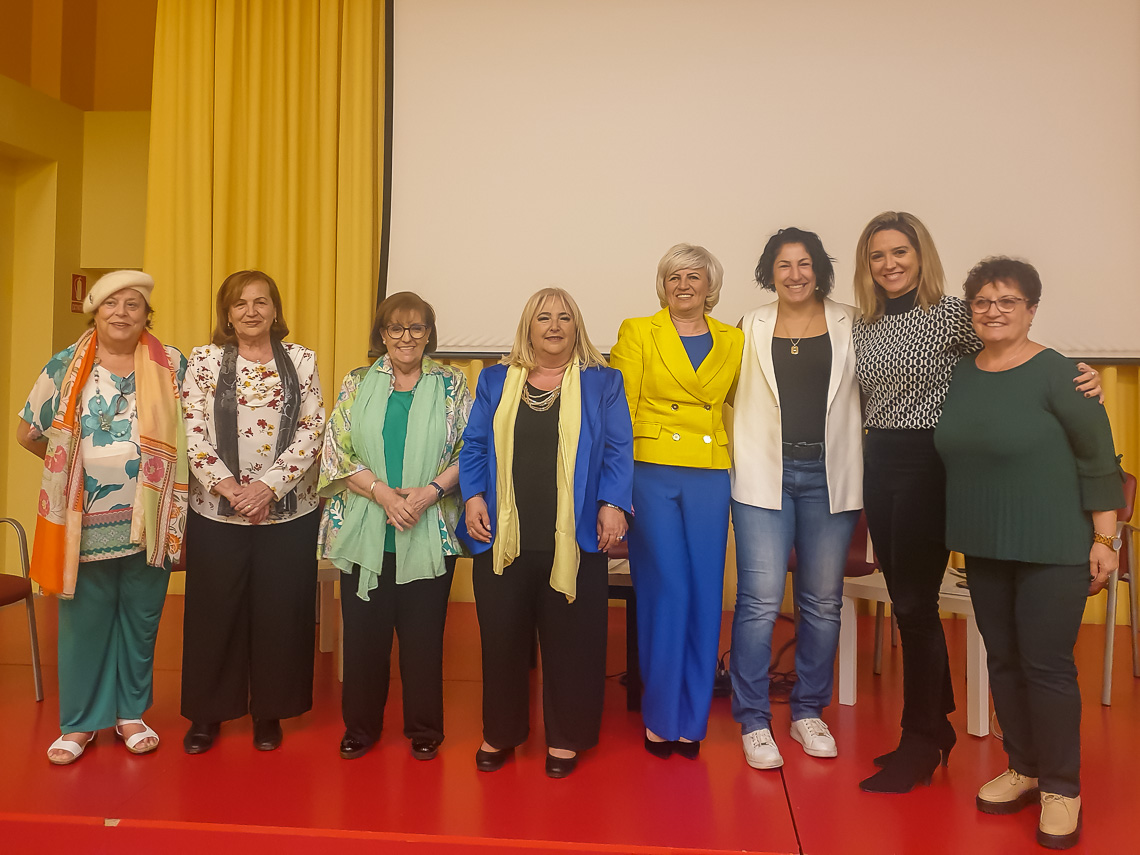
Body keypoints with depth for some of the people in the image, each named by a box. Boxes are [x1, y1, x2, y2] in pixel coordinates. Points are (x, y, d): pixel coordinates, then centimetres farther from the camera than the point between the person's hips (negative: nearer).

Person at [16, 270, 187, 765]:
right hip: (84, 523, 0)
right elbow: (27, 433, 11)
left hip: (148, 520, 0)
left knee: (140, 621, 11)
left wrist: (159, 470, 0)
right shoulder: (66, 367, 2)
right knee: (84, 622, 8)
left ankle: (131, 713, 27)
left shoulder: (172, 367, 1)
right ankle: (80, 722, 24)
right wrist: (73, 467, 11)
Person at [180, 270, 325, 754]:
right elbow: (192, 432, -3)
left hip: (288, 511, 0)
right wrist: (227, 487, -14)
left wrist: (268, 486, -13)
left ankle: (269, 712, 25)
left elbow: (312, 431, -3)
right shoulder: (205, 361, 4)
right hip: (217, 512, 0)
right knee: (214, 611, 9)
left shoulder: (301, 360, 3)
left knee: (279, 613, 7)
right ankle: (208, 713, 27)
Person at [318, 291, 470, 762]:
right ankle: (361, 726, 28)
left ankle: (424, 729, 25)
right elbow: (336, 451, 0)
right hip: (365, 531, 1)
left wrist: (431, 490, -15)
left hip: (430, 533, -1)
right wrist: (383, 493, -13)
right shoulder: (358, 384, 6)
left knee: (423, 634, 7)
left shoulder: (451, 384, 5)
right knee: (364, 633, 8)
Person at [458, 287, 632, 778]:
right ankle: (500, 733, 27)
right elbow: (474, 447, 10)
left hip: (574, 540, -1)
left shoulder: (602, 384, 7)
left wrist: (612, 504, -10)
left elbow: (618, 451, 2)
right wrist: (474, 497, -4)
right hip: (504, 537, 2)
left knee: (571, 640, 6)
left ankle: (566, 737, 24)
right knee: (501, 637, 8)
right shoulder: (495, 382, 12)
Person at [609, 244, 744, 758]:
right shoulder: (637, 333, 6)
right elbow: (619, 410, 0)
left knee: (704, 595, 4)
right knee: (667, 591, -4)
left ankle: (690, 719, 19)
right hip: (652, 474, -2)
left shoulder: (734, 342, 14)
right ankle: (660, 715, 13)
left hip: (710, 479, 3)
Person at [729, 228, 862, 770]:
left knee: (823, 602, 9)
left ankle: (808, 712, 27)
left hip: (829, 475, 2)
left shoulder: (850, 325, 8)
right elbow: (733, 397, 12)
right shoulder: (751, 328, 9)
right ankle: (754, 722, 8)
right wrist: (740, 457, 2)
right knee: (759, 600, -6)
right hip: (764, 473, -1)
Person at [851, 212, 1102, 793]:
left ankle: (920, 744, 14)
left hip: (929, 467, -6)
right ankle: (936, 724, 30)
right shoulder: (863, 325, 10)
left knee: (914, 603, -2)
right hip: (878, 466, 6)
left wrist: (1081, 378, -21)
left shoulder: (952, 313, -6)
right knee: (905, 600, 12)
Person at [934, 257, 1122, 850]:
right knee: (1003, 660, 13)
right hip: (985, 549, 6)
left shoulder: (1056, 374, -11)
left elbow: (1099, 460, -9)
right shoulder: (960, 376, 6)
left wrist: (1104, 538, -11)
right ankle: (1023, 768, 30)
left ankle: (1060, 788, 17)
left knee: (1047, 665, -1)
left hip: (1052, 549, -5)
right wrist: (959, 532, 15)